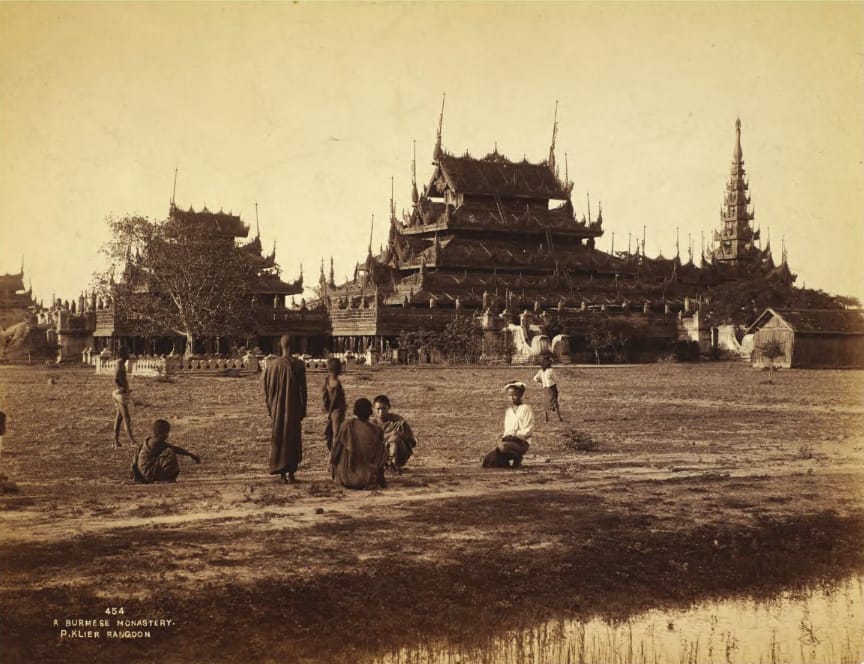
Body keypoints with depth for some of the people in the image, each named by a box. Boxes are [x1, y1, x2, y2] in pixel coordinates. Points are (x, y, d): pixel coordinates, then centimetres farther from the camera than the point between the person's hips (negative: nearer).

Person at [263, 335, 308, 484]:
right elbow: (303, 390, -8)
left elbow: (267, 389, 1)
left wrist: (269, 408, 11)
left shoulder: (272, 364, -5)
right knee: (292, 440, 7)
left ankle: (281, 473, 13)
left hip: (276, 409, 2)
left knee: (278, 439, 12)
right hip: (293, 409, -2)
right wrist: (303, 410, 1)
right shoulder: (298, 365, -11)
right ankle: (290, 474, 3)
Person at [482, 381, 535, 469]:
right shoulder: (508, 411, 18)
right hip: (508, 441, 6)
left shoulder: (525, 409, -4)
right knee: (487, 460, -12)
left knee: (502, 447, -38)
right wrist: (504, 437, 2)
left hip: (521, 442, -6)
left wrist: (514, 434, -15)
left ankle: (517, 458, -9)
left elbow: (528, 431, -10)